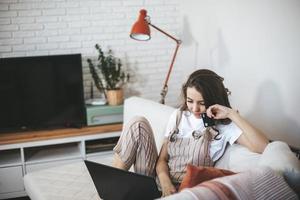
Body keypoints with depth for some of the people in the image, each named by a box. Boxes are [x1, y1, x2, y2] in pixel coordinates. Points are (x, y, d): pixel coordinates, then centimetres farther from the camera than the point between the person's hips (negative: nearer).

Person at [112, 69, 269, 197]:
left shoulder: (224, 126, -6)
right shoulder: (178, 115, 10)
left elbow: (262, 147, -22)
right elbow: (162, 158, 6)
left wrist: (231, 114, -22)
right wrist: (165, 182, -15)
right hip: (157, 179, 3)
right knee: (138, 124, -10)